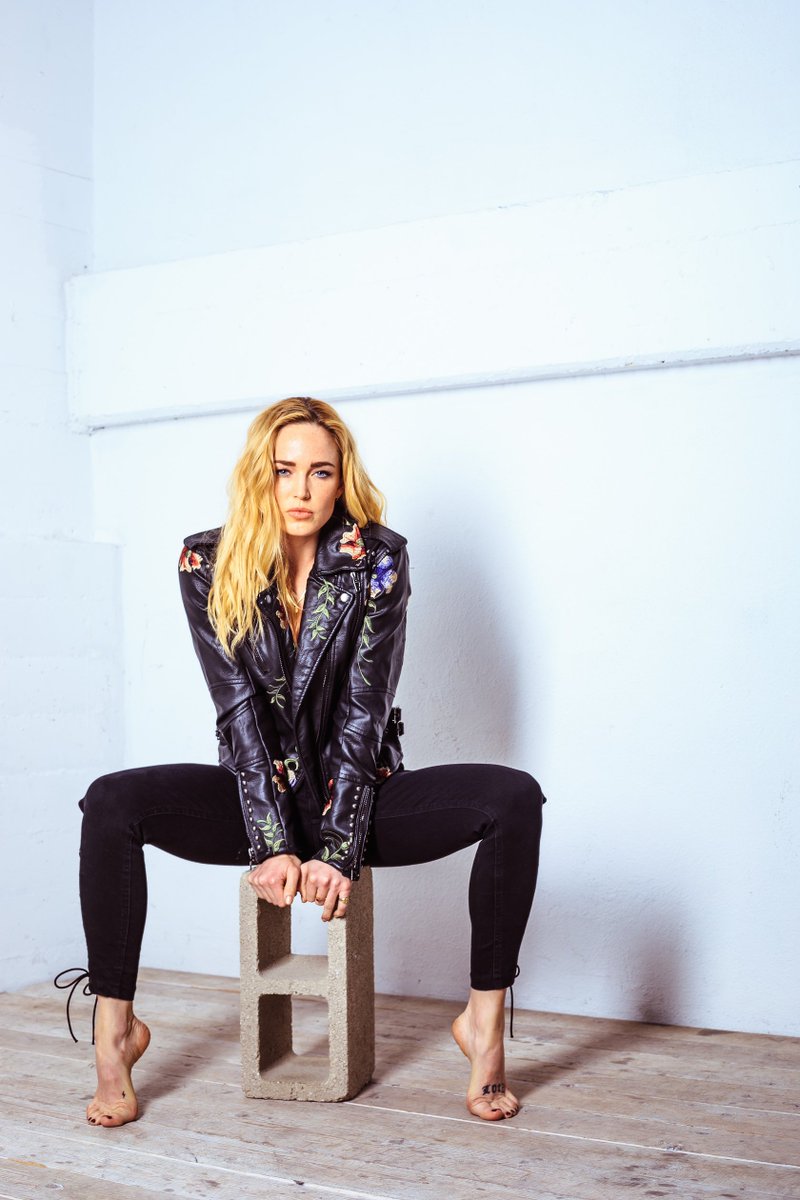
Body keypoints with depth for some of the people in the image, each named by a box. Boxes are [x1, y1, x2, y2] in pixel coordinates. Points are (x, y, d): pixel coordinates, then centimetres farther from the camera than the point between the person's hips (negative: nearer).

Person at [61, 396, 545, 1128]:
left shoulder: (378, 560, -7)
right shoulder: (209, 564, -5)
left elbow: (363, 711, -13)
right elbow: (238, 711, -11)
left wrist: (338, 849, -20)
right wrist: (274, 843, -20)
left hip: (359, 795, 0)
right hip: (259, 798, 1)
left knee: (514, 798, -24)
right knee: (111, 804, -25)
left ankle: (485, 1019, -17)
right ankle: (115, 1028, -16)